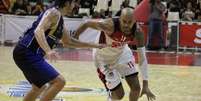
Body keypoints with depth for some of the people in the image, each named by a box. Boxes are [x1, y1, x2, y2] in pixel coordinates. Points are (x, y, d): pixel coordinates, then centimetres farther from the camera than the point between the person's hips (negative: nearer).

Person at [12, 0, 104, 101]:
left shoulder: (59, 20, 19)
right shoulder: (54, 12, -10)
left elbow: (68, 42, 32)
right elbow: (38, 31, -26)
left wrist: (94, 45, 33)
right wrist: (48, 51, -41)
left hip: (26, 53, 11)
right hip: (27, 53, -11)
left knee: (39, 87, 27)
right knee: (59, 81, -15)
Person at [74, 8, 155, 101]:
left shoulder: (137, 32, -25)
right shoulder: (110, 25, -38)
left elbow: (142, 57, -19)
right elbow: (87, 24, -23)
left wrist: (145, 85, -21)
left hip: (122, 52, 4)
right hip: (104, 57, -4)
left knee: (136, 88, 1)